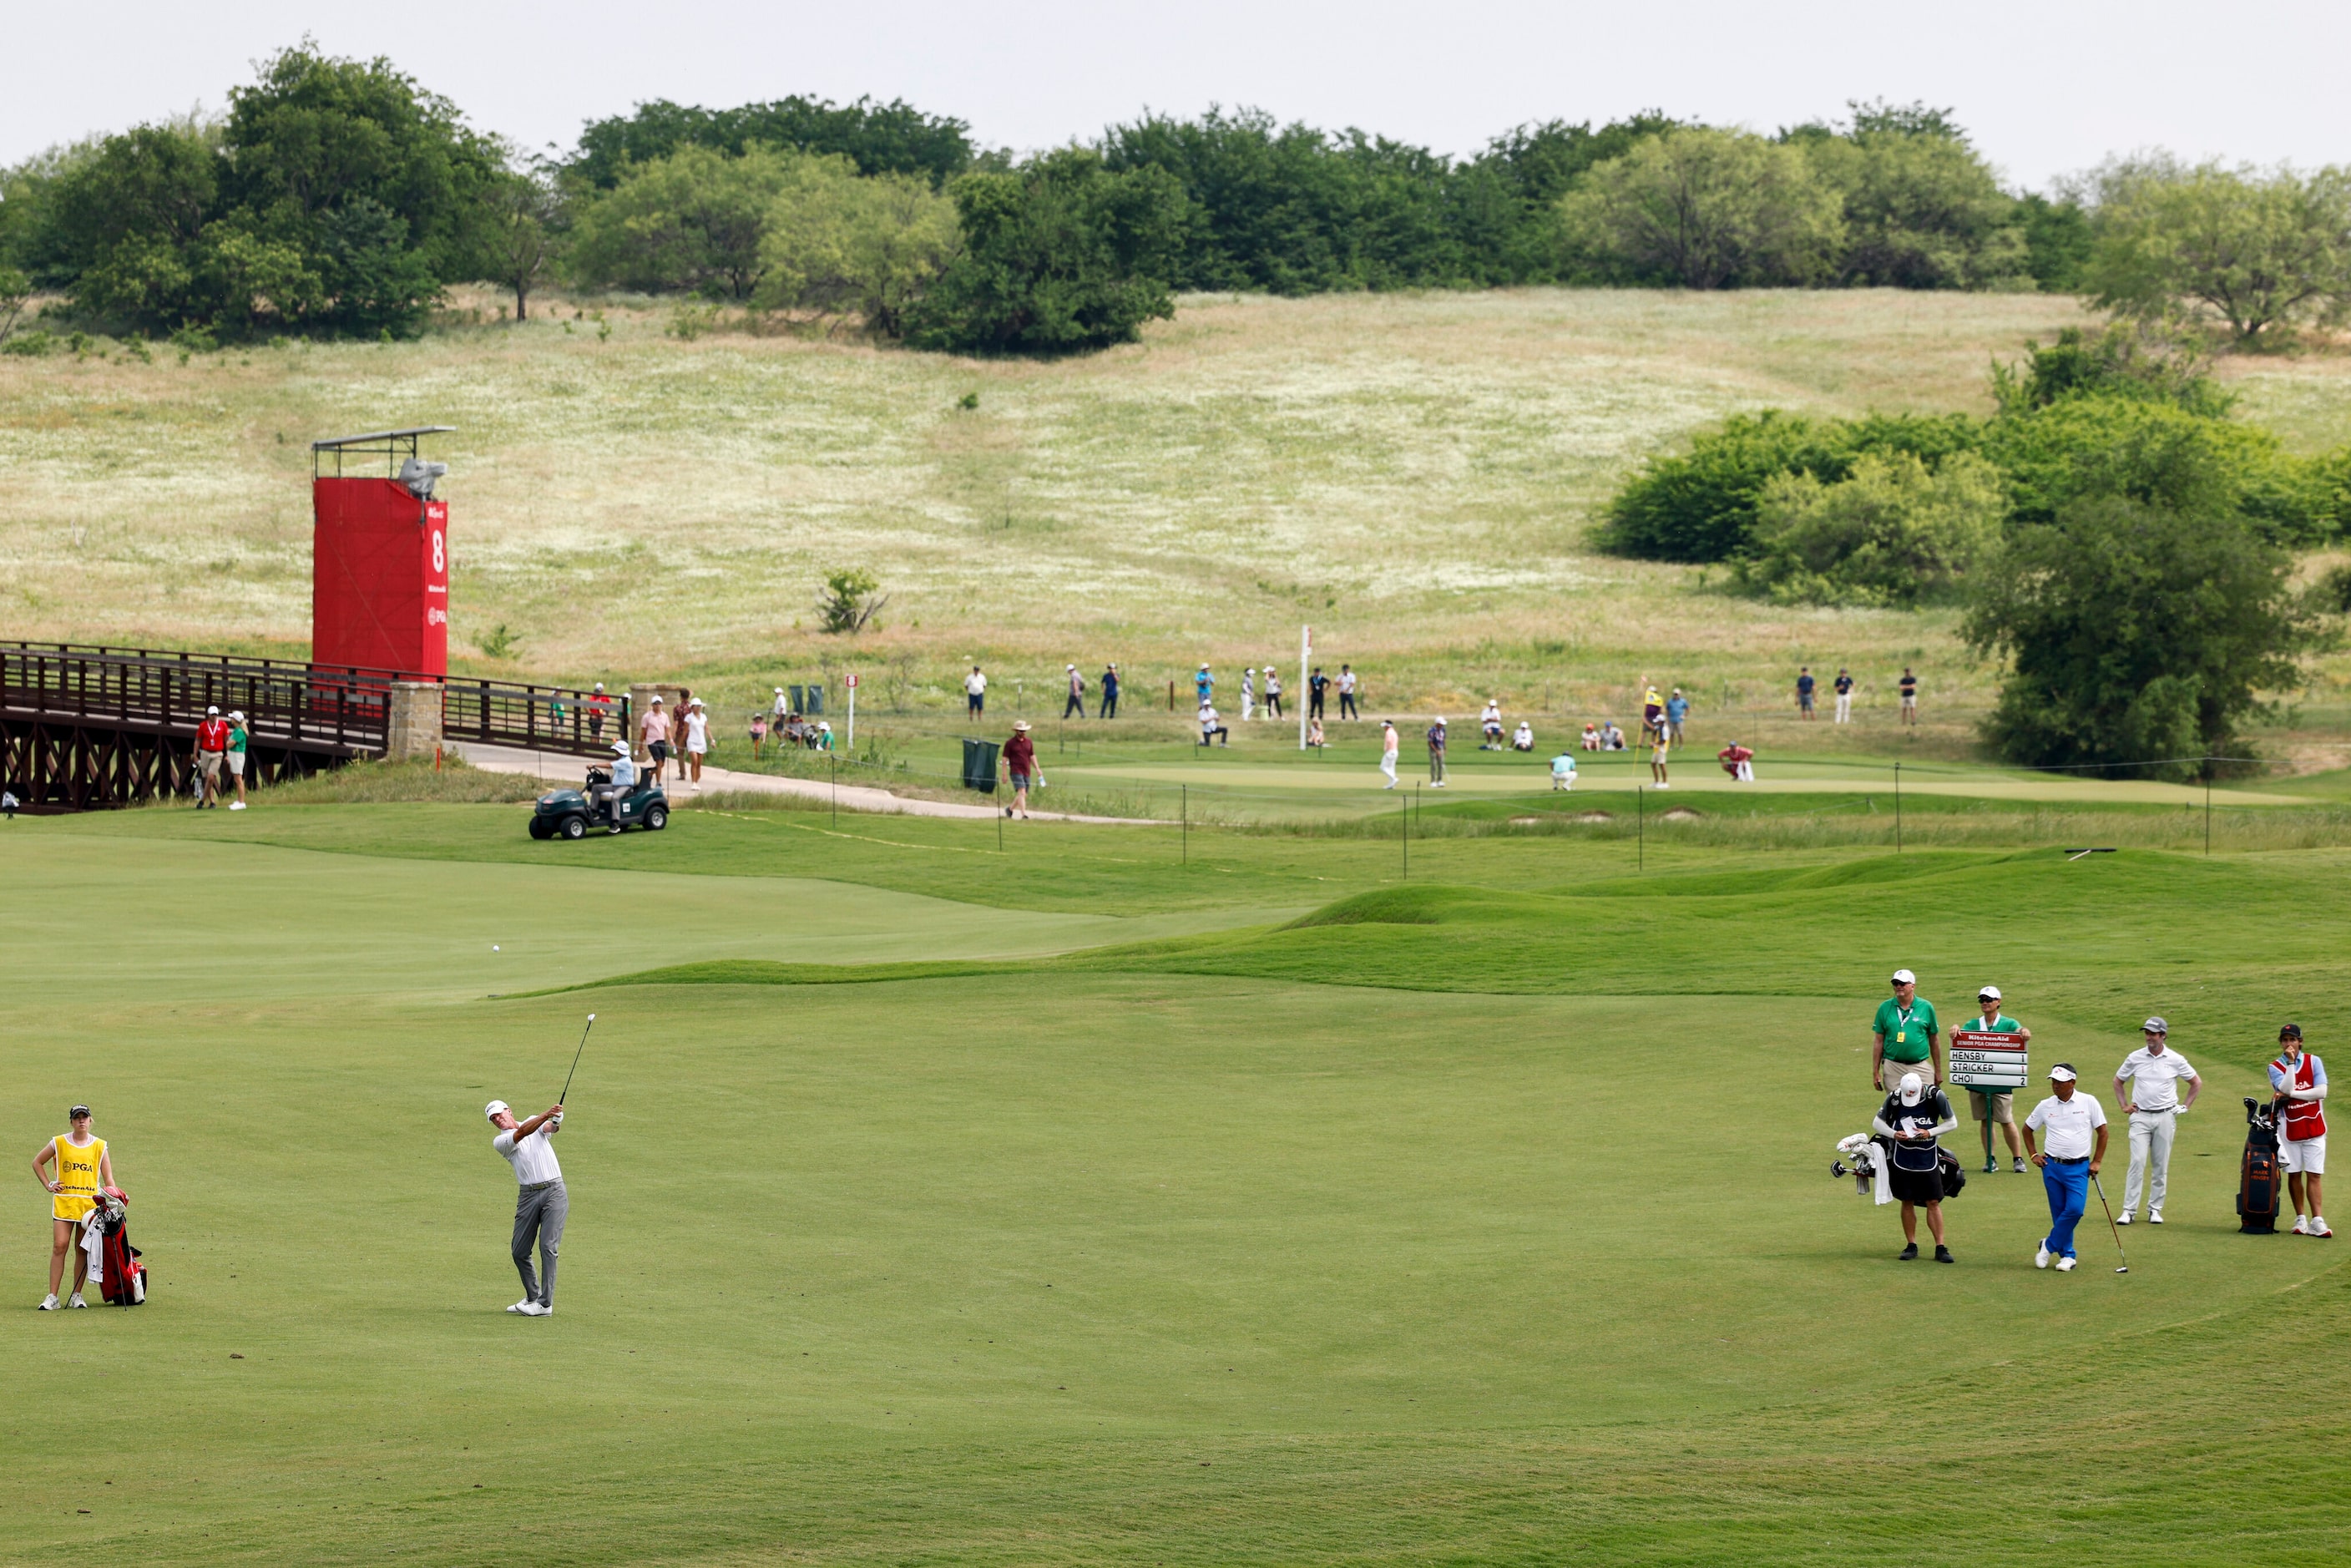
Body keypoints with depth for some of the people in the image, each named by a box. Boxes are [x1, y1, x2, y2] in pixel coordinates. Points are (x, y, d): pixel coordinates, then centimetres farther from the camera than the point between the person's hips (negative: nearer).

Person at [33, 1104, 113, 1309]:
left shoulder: (99, 1146, 7)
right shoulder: (59, 1143, 5)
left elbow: (108, 1178, 7)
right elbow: (37, 1162, 16)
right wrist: (48, 1185, 7)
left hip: (90, 1204, 1)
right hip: (64, 1202, -1)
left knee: (82, 1250, 4)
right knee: (60, 1246, -9)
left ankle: (77, 1295, 11)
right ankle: (53, 1297, -8)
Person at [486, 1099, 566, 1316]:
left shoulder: (535, 1121, 11)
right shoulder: (500, 1142, 4)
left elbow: (550, 1127, -11)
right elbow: (522, 1132, -14)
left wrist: (555, 1122, -37)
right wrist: (546, 1115, -30)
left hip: (554, 1192, -2)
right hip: (528, 1195, 2)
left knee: (548, 1247, -11)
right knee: (519, 1251, 3)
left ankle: (545, 1303, -11)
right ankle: (532, 1296, 22)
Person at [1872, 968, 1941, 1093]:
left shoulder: (1926, 1007, 4)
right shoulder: (1885, 1008, 5)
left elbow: (1934, 1041, 9)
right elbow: (1878, 1041, 7)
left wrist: (1938, 1071, 10)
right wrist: (1875, 1072, 3)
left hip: (1920, 1068, 0)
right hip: (1893, 1068, 0)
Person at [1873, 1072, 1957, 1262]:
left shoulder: (1935, 1096, -14)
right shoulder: (1894, 1097, -11)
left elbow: (1952, 1122, -2)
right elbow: (1877, 1122, 1)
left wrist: (1930, 1132, -17)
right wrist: (1894, 1134, -18)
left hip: (1928, 1159, -1)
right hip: (1903, 1158, 1)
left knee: (1933, 1202, -1)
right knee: (1907, 1202, 6)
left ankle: (1940, 1248, 3)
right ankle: (1911, 1246, 16)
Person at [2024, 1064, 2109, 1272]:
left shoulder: (2088, 1102, -2)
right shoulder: (2045, 1106, 3)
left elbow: (2102, 1131, 4)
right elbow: (2028, 1129, 19)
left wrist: (2096, 1161, 0)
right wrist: (2033, 1154, 9)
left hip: (2078, 1168, -2)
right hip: (2052, 1167, 2)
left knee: (2075, 1209, -15)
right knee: (2059, 1213, 3)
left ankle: (2049, 1246, 2)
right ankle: (2067, 1255, 13)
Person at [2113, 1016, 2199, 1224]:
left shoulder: (2175, 1060, 2)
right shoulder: (2135, 1058, 4)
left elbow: (2197, 1083, 14)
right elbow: (2118, 1081, 19)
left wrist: (2185, 1106, 6)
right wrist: (2124, 1105, 9)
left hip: (2165, 1118, 0)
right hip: (2140, 1117, 0)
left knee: (2161, 1166, 3)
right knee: (2137, 1162, -11)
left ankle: (2155, 1209, 12)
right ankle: (2128, 1210, -11)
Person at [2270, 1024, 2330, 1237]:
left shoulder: (2313, 1062, 1)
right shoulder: (2275, 1067, 1)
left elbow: (2321, 1092, -10)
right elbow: (2286, 1089, -17)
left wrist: (2290, 1094, -14)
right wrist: (2291, 1062, -17)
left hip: (2313, 1127, -1)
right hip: (2290, 1129, 1)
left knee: (2313, 1175, -5)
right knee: (2294, 1175, 4)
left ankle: (2317, 1221, -10)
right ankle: (2300, 1219, 13)